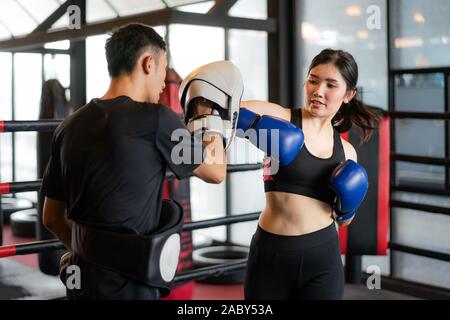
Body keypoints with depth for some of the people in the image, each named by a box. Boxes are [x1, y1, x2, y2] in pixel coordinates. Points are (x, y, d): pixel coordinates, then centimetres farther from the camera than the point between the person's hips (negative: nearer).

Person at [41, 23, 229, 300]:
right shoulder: (155, 119, -14)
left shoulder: (70, 127, 3)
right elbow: (216, 172, 0)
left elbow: (52, 217, 10)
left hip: (82, 279, 6)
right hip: (128, 285, -6)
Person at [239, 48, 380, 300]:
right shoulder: (278, 119, -5)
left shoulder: (346, 151, 7)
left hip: (322, 258, 3)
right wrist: (258, 126, -32)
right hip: (270, 254, -3)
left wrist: (348, 206, -2)